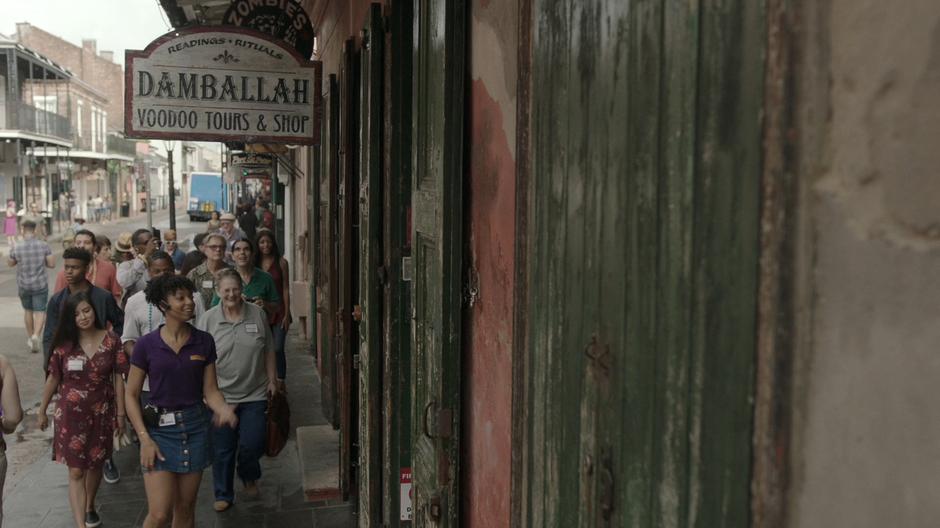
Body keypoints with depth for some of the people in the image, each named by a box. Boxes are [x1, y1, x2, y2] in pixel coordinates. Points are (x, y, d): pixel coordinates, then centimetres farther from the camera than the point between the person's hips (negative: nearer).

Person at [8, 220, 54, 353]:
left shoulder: (16, 248, -10)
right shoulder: (44, 246, -11)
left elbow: (10, 263, 6)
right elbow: (52, 264, -8)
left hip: (23, 286, 1)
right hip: (40, 285, -1)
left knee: (28, 310, 20)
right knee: (40, 312, 3)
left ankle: (30, 337, 29)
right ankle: (35, 336, -19)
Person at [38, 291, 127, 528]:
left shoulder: (111, 340, -8)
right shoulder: (64, 343, -8)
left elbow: (118, 379, -3)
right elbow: (53, 378, 3)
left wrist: (120, 413, -2)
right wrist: (42, 410, 10)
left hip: (101, 413, 1)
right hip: (71, 415, -1)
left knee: (95, 464, 18)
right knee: (76, 471, -3)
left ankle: (90, 507, 43)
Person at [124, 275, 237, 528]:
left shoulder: (204, 341, 0)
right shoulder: (147, 345, -7)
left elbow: (210, 390, 1)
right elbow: (131, 395, -2)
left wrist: (224, 409, -21)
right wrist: (144, 439, -10)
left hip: (195, 428, 3)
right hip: (160, 429, -2)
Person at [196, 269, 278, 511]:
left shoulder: (258, 314, -1)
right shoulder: (207, 320, -4)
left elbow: (268, 351, 7)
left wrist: (272, 380, 6)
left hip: (255, 394, 1)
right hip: (221, 396, 0)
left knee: (252, 445, 2)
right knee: (222, 450, 9)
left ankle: (249, 477, 35)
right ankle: (223, 495, 28)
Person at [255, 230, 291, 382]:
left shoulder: (281, 262, -2)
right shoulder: (254, 263, 5)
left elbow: (286, 289, -2)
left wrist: (287, 314, -6)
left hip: (278, 312, -2)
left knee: (278, 349, -6)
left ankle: (280, 381, 4)